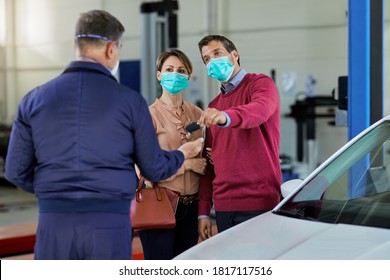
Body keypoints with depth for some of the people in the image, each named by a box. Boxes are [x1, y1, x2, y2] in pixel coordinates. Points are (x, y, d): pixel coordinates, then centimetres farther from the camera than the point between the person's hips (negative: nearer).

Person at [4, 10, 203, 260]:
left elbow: (16, 171, 6)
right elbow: (154, 169, 6)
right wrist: (183, 154, 29)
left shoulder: (35, 100, 4)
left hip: (54, 221, 2)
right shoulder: (130, 101, -1)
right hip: (110, 224, -1)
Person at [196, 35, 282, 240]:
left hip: (258, 203, -6)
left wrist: (225, 117, -45)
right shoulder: (213, 107, 21)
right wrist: (203, 212, 12)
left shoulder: (260, 83, 1)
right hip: (223, 206, 6)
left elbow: (260, 110, -25)